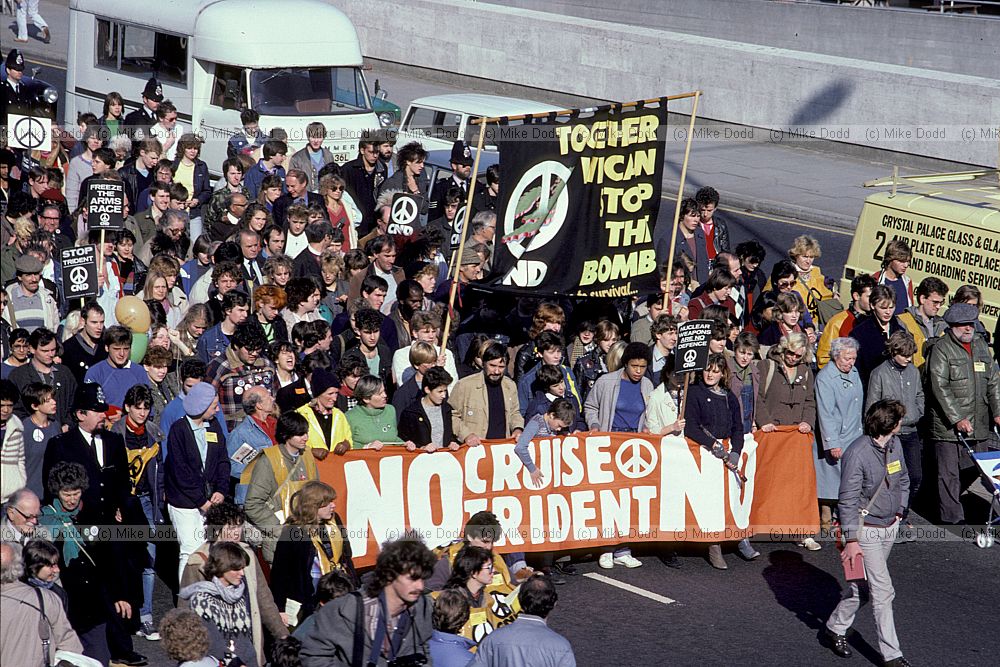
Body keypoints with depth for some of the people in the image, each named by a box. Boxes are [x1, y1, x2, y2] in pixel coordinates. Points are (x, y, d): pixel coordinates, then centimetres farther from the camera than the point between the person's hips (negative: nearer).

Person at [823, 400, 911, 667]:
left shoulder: (894, 444, 2)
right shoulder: (857, 453, -21)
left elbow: (903, 480, 21)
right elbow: (847, 500, -19)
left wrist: (899, 511, 13)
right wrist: (851, 540, -19)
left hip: (889, 527, 8)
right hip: (865, 530, -8)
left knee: (861, 584, 17)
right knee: (883, 592, -7)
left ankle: (835, 628, 34)